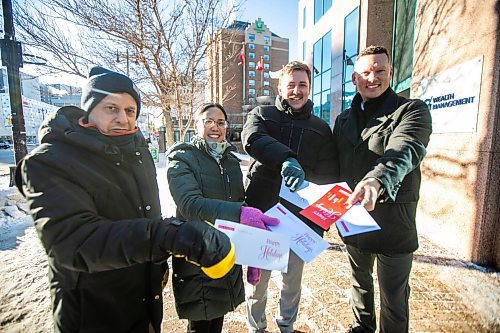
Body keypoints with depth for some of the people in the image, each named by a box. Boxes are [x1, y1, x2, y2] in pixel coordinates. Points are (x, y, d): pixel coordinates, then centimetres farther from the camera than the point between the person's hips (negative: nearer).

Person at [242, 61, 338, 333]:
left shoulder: (321, 129, 9)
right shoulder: (262, 114, 4)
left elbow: (328, 174, 5)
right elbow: (252, 139, -20)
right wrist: (286, 159, -35)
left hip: (300, 215, 2)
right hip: (261, 211, -1)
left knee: (293, 278, 20)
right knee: (258, 277, 12)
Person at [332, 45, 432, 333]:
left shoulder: (412, 110, -7)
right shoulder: (344, 119, 8)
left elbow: (405, 152, -27)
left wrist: (378, 179, -48)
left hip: (393, 220, -4)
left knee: (394, 296, 13)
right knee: (360, 282, 25)